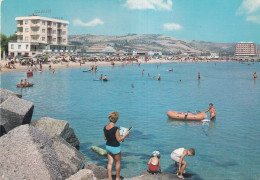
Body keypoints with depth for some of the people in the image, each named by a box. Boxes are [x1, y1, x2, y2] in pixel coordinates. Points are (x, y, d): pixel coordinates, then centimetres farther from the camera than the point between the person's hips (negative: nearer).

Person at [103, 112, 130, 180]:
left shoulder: (105, 127, -5)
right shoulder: (115, 129, -26)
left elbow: (105, 138, 6)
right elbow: (119, 140, -19)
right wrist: (126, 134, -8)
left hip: (108, 146, 6)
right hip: (115, 148, -6)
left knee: (110, 163, 13)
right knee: (117, 163, 14)